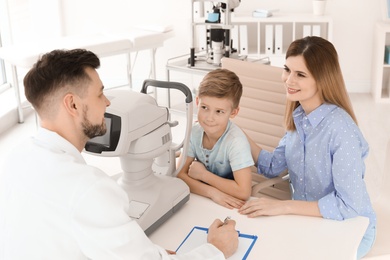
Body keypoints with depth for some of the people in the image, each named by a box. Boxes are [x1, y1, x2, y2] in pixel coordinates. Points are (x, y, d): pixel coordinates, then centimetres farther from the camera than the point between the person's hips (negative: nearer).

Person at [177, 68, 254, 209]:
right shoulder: (194, 132, -10)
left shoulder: (237, 141, -24)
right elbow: (180, 175, -11)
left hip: (230, 205, -4)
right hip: (203, 198, 4)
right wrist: (212, 192, -28)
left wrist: (203, 174, -19)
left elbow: (243, 191, -28)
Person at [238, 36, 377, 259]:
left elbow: (349, 205, -29)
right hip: (308, 220, 6)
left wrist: (284, 206, -29)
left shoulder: (341, 129, -28)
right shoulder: (299, 117, -4)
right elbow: (272, 166, 2)